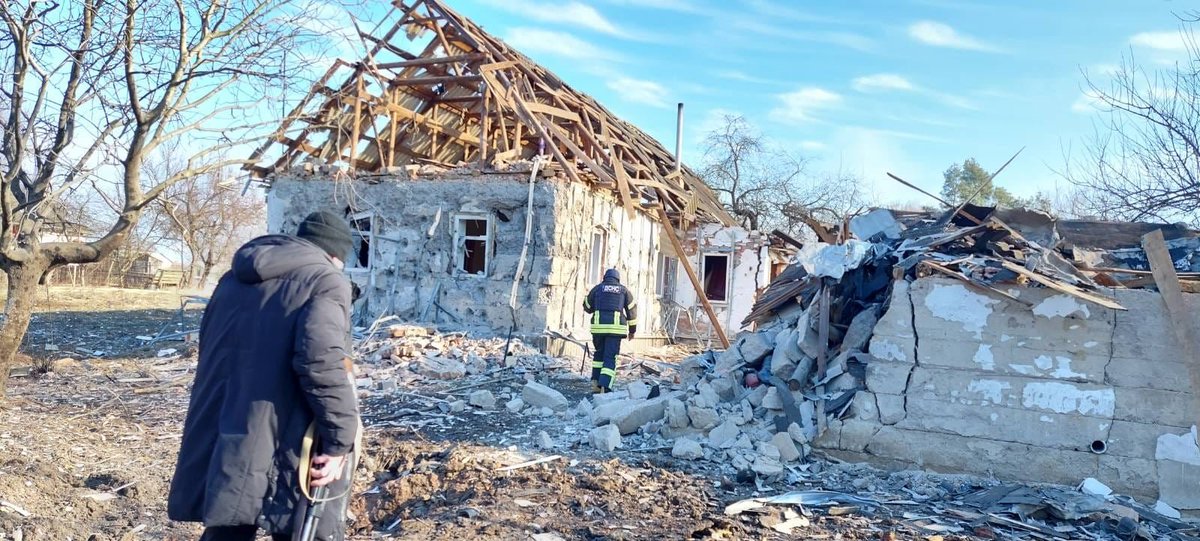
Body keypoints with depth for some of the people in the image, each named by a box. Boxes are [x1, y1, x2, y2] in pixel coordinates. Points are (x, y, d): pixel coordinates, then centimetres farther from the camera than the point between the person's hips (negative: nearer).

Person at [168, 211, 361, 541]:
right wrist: (340, 439, -17)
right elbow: (321, 360, -22)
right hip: (288, 460, -7)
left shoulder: (234, 278, 18)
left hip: (221, 450, 7)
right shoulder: (326, 280, -6)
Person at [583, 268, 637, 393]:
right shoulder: (624, 290, 11)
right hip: (616, 327, -1)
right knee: (610, 357, 0)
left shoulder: (597, 288, 11)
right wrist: (632, 330, 22)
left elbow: (587, 307, 20)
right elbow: (632, 311, 13)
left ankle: (596, 382, 17)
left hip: (598, 326, 2)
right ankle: (605, 386, -12)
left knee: (599, 353, 21)